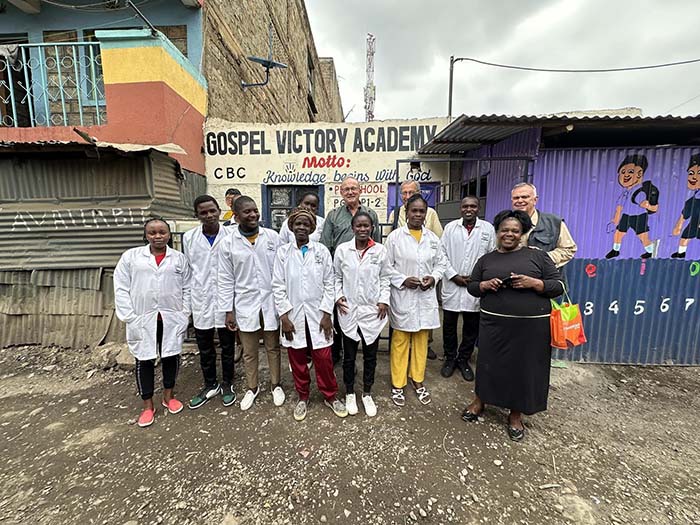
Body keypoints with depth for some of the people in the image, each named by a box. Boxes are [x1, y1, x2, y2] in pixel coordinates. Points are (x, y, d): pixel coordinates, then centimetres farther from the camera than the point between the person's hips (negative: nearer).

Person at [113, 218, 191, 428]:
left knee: (171, 357, 11)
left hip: (172, 319, 1)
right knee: (144, 361, 9)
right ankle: (148, 406, 26)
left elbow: (186, 289, 3)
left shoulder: (179, 258, 3)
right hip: (142, 320, 0)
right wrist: (129, 318, -6)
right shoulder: (130, 256, 1)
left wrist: (184, 314, -3)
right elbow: (121, 289, 0)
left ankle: (168, 396, 32)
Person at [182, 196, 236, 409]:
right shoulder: (189, 237, 0)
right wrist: (188, 301, 6)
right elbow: (188, 270, 7)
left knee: (227, 346, 12)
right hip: (201, 301, 3)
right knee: (204, 348, 16)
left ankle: (227, 384, 33)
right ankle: (210, 385, 36)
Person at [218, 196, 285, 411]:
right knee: (249, 351, 16)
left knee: (273, 347, 16)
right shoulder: (229, 243, -4)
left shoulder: (272, 237, -5)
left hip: (271, 303, 0)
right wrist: (228, 310, -1)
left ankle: (276, 384, 36)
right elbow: (226, 280, 0)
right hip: (245, 305, 1)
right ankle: (252, 387, 38)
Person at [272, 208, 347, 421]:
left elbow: (329, 284, -1)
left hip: (317, 314, 0)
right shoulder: (283, 252, -1)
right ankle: (303, 397, 34)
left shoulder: (322, 251, -1)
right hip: (293, 315, 1)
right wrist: (284, 316, -6)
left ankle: (330, 396, 28)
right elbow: (278, 286, -1)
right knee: (297, 359, 13)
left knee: (323, 358, 5)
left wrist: (327, 313, -6)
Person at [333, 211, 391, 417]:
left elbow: (385, 278, 5)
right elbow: (336, 277, 6)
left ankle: (367, 394, 35)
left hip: (373, 311, 1)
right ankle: (349, 393, 35)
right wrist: (338, 296, -7)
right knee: (349, 356, 14)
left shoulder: (380, 250, -2)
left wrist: (384, 300, -5)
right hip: (348, 311, 0)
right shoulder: (342, 250, -3)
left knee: (370, 356, 14)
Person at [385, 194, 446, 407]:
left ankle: (418, 380, 34)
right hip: (402, 296, -4)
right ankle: (398, 384, 23)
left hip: (425, 296, 4)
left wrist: (433, 278, -7)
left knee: (421, 340, 15)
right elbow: (387, 266, -6)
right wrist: (403, 280, -17)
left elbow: (441, 263, 12)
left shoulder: (433, 238, 6)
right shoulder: (395, 236, -6)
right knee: (400, 341, 6)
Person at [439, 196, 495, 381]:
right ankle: (450, 358, 27)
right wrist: (454, 276, -8)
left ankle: (464, 360, 29)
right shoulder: (450, 227, 4)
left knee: (472, 326, 10)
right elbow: (442, 254, 1)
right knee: (449, 324, 8)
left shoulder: (488, 229, 3)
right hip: (452, 284, 0)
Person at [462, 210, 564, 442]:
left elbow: (558, 286, 1)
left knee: (524, 367, 9)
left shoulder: (538, 255, 2)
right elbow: (471, 286, 11)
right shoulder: (486, 259, 9)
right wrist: (485, 285, -10)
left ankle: (516, 415, 31)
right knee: (489, 363, 10)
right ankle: (480, 401, 35)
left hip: (531, 324, -1)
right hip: (494, 323, 1)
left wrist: (533, 283, -17)